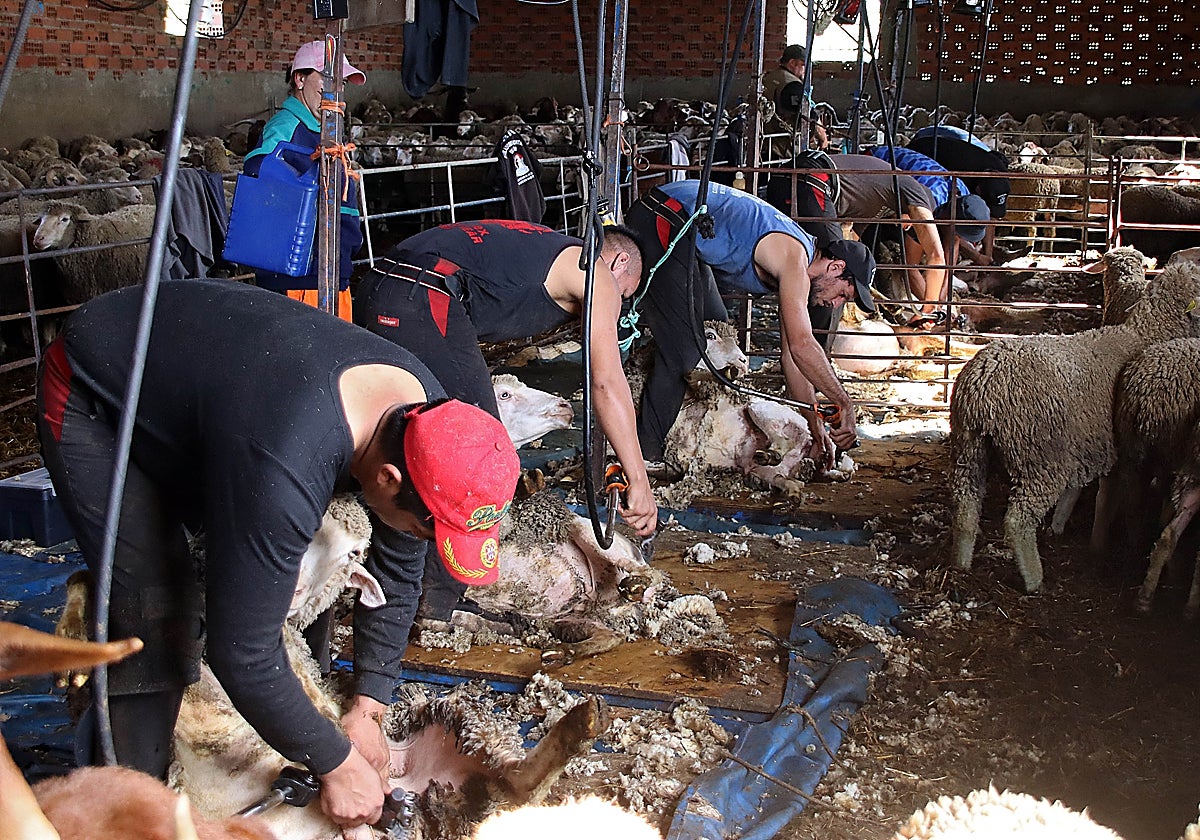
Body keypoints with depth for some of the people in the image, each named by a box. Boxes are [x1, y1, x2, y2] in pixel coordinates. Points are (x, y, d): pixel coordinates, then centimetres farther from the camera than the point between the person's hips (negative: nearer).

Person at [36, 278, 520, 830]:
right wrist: (337, 764, -22)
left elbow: (396, 571, -4)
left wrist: (367, 709, -4)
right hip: (92, 398, -7)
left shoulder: (422, 412, -19)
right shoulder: (282, 471, -44)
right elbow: (243, 653, -35)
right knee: (156, 620, -16)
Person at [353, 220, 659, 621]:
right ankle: (437, 605, 3)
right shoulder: (595, 273, 10)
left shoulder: (539, 248, 34)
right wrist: (639, 482, -3)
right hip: (424, 303, -9)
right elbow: (607, 382, -2)